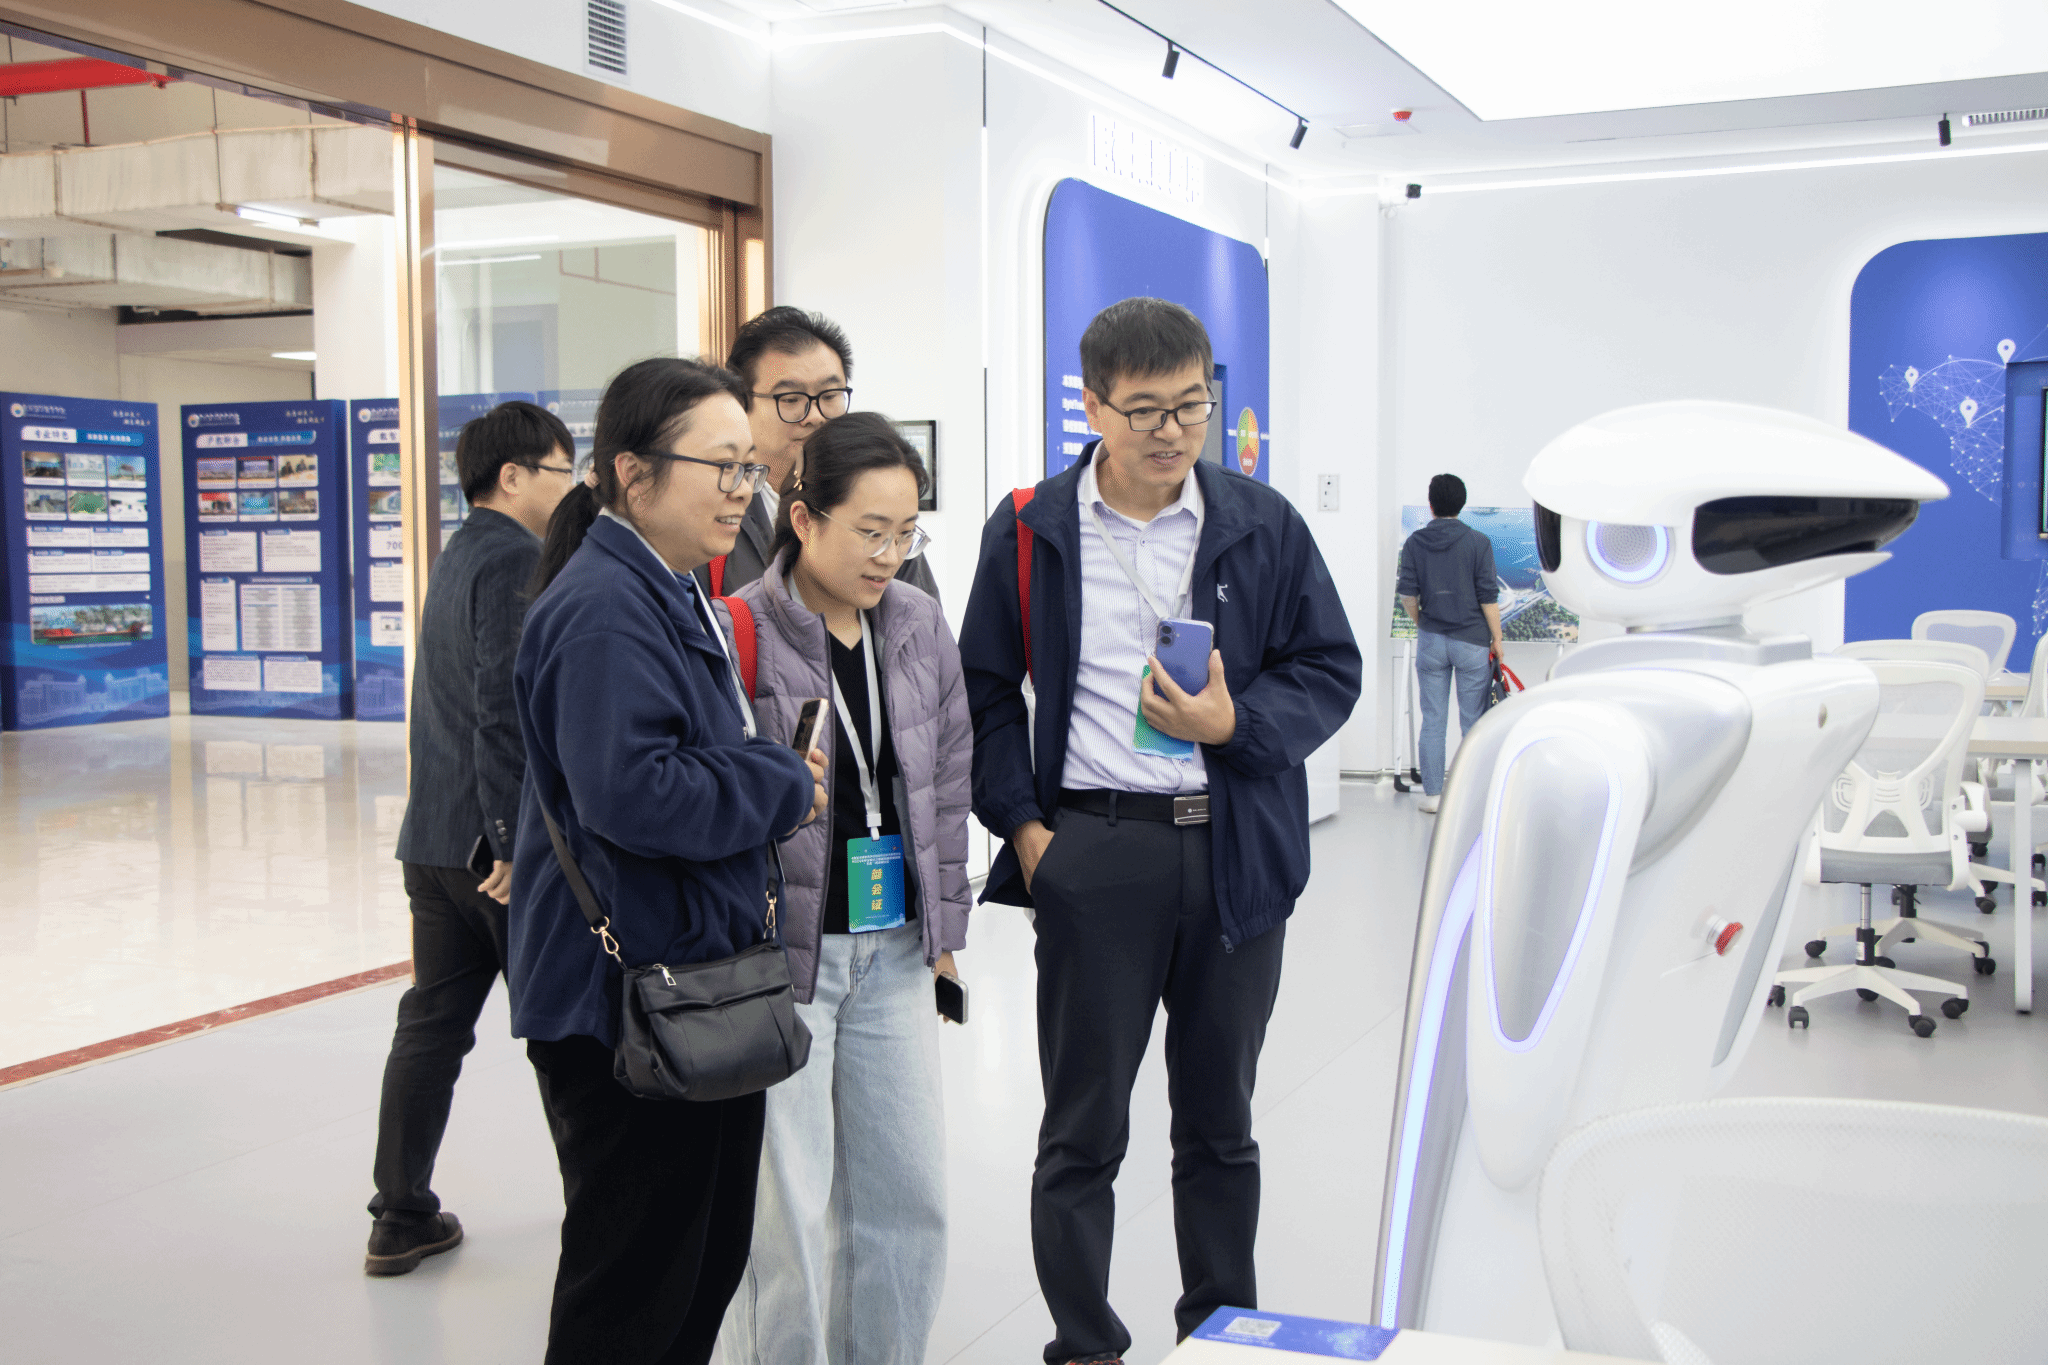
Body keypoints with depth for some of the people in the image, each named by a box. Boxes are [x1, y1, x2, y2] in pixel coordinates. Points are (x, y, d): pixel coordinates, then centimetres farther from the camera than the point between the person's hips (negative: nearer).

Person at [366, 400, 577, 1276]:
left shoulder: (457, 556, 18)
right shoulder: (516, 562, -14)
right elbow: (508, 709, -22)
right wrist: (516, 842, -23)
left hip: (435, 836, 9)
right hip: (498, 836, -9)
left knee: (432, 1023, 11)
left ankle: (401, 1217, 17)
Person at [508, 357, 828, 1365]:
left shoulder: (672, 596, 15)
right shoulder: (604, 610, -19)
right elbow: (629, 792, -30)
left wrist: (773, 772, 8)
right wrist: (786, 785, -17)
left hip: (699, 982, 11)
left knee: (710, 1256, 20)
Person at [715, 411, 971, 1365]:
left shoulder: (920, 623, 5)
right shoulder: (739, 631, -14)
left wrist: (944, 924, 13)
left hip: (893, 947, 6)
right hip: (781, 953, -6)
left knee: (910, 1188, 12)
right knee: (790, 1211, 1)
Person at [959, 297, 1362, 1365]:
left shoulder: (1264, 525, 3)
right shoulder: (1029, 530, 0)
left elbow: (1331, 670, 5)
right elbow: (985, 691, 5)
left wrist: (1232, 724, -13)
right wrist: (1023, 829, -5)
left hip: (1236, 852, 2)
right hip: (1091, 854, -1)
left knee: (1220, 1126, 15)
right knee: (1082, 1130, 6)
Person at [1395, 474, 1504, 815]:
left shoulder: (1415, 543, 1)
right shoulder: (1478, 542, -6)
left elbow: (1407, 595, -1)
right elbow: (1488, 597, -8)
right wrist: (1497, 638, 1)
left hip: (1431, 640, 2)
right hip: (1472, 640, -2)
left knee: (1432, 720, 7)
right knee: (1473, 722, 5)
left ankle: (1432, 794, 9)